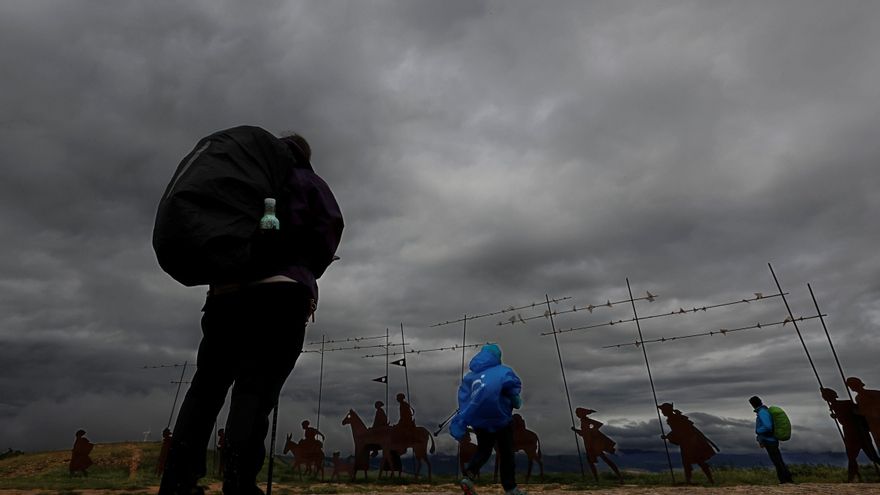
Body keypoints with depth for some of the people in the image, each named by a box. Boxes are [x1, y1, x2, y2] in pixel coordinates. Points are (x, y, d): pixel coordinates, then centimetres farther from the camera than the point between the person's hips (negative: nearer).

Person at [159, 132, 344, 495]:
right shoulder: (308, 182, 15)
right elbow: (328, 229, 0)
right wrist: (302, 274, 8)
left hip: (226, 292, 4)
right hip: (280, 294, -4)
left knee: (205, 388, 11)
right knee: (255, 392, -10)